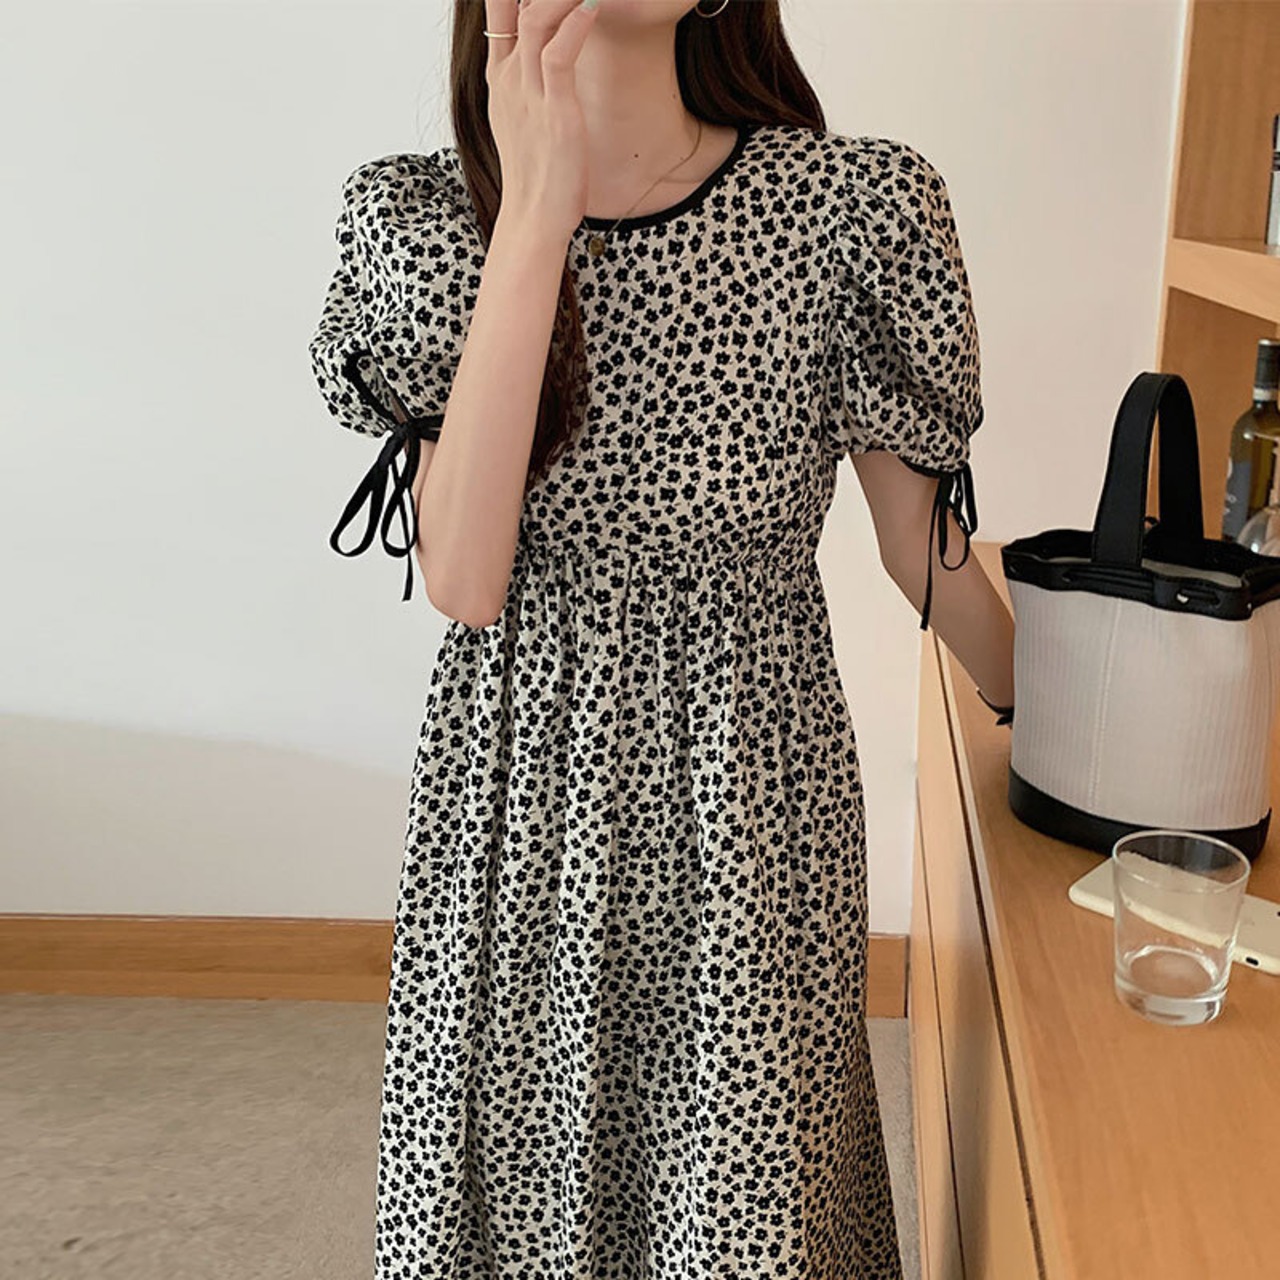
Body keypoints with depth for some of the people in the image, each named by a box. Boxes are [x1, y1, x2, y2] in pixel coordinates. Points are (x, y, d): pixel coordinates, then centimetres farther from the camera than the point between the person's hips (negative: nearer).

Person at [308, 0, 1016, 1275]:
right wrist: (537, 215, -22)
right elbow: (461, 580, -19)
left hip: (748, 788, -1)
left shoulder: (849, 206, -10)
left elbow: (923, 545, 2)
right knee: (511, 1169, 17)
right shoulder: (423, 213, -5)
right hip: (515, 776, 2)